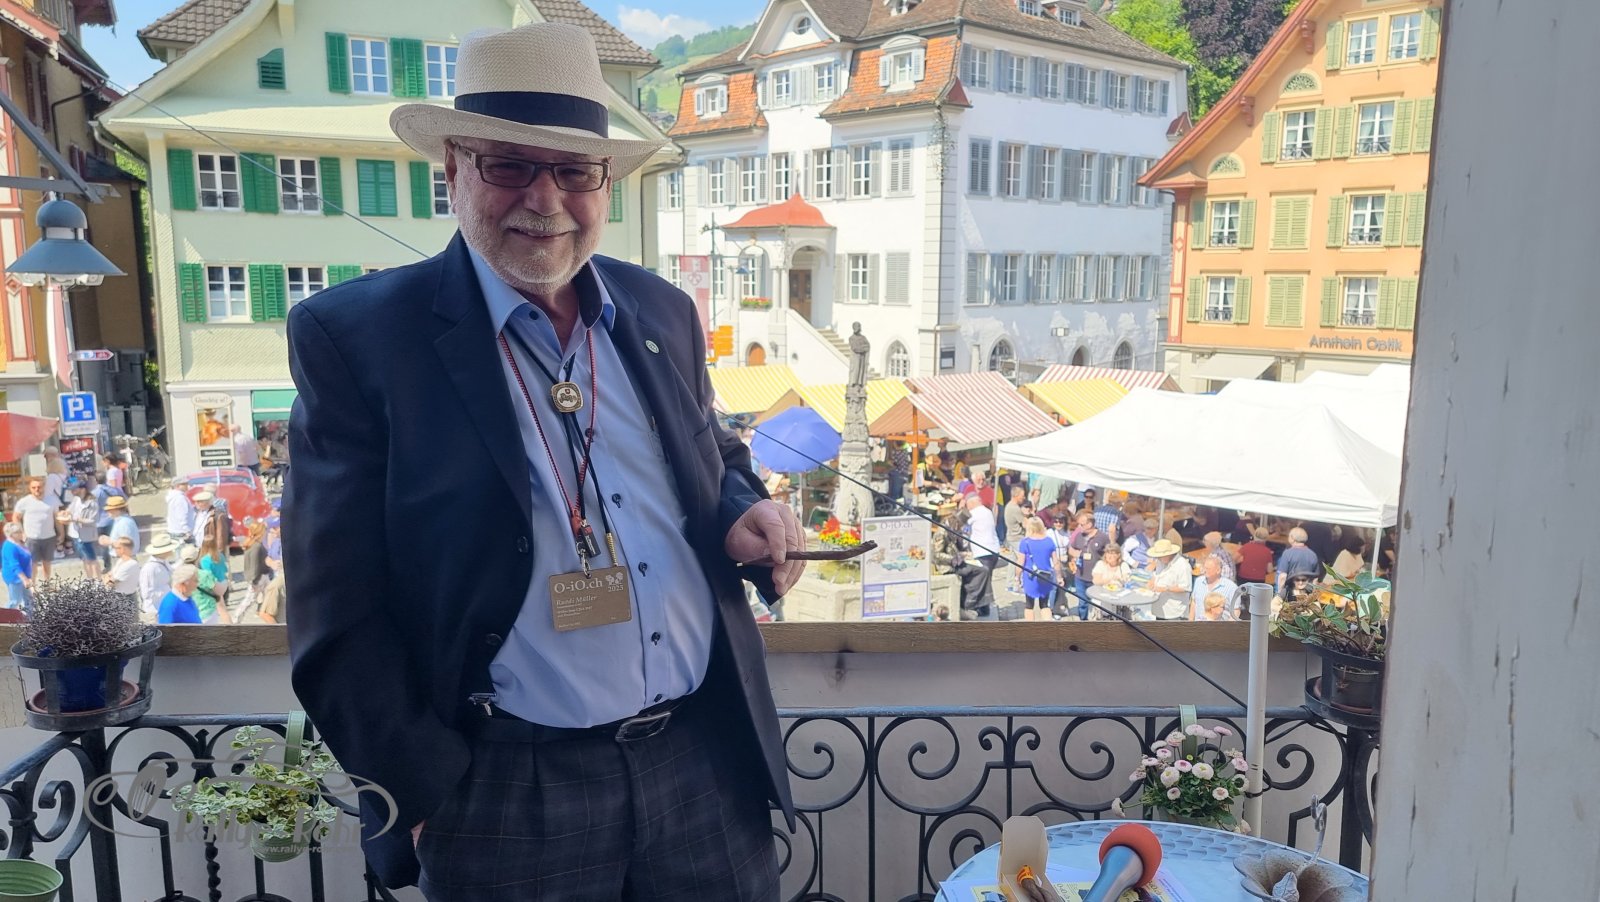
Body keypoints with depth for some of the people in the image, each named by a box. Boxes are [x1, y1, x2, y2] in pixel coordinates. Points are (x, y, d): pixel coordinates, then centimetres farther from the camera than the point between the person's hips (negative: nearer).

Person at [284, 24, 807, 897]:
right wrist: (432, 797, -9)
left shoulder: (662, 310, 4)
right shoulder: (355, 335, -9)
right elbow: (339, 616, -8)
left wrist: (744, 514, -5)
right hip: (507, 793, -3)